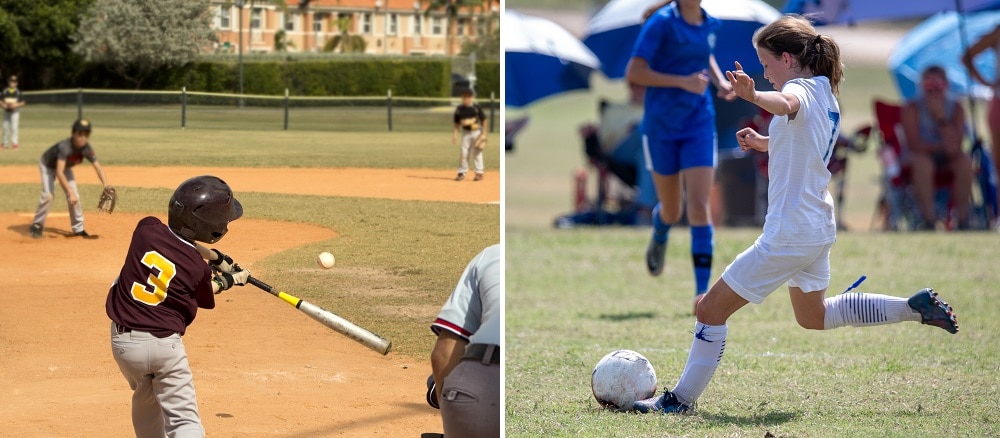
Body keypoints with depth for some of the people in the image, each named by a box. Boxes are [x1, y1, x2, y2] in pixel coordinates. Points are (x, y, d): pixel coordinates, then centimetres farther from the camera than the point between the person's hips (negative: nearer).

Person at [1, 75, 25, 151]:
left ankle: (14, 143, -7)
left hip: (15, 112, -3)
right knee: (6, 127, 6)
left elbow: (22, 103, 1)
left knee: (14, 127, -9)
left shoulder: (18, 92, -1)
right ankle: (5, 143, 15)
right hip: (6, 112, 3)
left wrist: (16, 105, -15)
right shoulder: (5, 91, 3)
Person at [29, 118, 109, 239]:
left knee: (74, 196, -4)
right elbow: (59, 172, -48)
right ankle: (37, 226, -3)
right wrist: (70, 192, -54)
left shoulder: (86, 149, -26)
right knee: (48, 195, -20)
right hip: (48, 165, -5)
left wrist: (106, 188, -39)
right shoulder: (65, 147, -42)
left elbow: (98, 168, -25)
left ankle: (78, 228, 10)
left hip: (65, 167, 5)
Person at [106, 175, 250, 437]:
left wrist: (215, 258, 18)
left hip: (123, 341, 4)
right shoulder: (198, 268, -12)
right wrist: (227, 281, 28)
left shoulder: (147, 229, -8)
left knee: (146, 399, 28)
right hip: (165, 344, -4)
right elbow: (203, 297, 10)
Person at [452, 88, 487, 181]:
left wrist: (483, 133, -5)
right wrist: (455, 133, 3)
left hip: (476, 132, -3)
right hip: (465, 133, 3)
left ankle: (479, 173, 5)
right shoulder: (459, 108, 1)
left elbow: (483, 120, -2)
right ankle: (462, 173, 8)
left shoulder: (476, 107, -7)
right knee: (463, 153, 1)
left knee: (477, 153, -1)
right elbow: (457, 122, 10)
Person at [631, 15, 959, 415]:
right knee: (813, 316, 31)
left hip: (789, 234, -10)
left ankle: (682, 399, 3)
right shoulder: (825, 94, 10)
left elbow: (786, 103, -47)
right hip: (818, 227, 10)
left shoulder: (802, 90, -19)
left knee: (711, 308, -3)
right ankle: (916, 307, 29)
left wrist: (753, 96, -67)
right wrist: (766, 144, 14)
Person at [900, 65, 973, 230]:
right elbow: (914, 144, -18)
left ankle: (962, 220, -23)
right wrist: (942, 147, -20)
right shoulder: (912, 107, -10)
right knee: (923, 163, -37)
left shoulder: (955, 108, -4)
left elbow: (955, 146, -16)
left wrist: (941, 117, -24)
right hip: (918, 155, -3)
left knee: (965, 161, -28)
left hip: (946, 158, 3)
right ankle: (928, 221, -32)